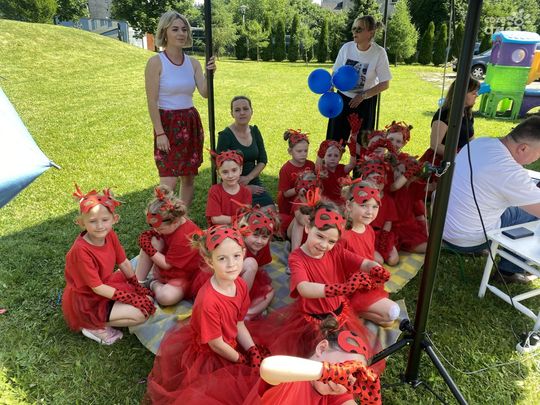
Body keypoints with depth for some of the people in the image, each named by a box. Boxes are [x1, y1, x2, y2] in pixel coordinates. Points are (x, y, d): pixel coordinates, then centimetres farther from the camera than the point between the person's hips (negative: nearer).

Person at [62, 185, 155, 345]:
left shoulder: (110, 236, -10)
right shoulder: (81, 251, -31)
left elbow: (124, 263, 4)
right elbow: (97, 288, -25)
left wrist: (137, 287, 9)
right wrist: (131, 298, -21)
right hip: (87, 302, -8)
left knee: (147, 299, 13)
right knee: (139, 315, -19)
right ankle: (94, 326, -1)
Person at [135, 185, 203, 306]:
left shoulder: (184, 238, -32)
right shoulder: (171, 224, -9)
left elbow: (166, 264, -21)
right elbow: (155, 232, 13)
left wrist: (148, 248, -17)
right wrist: (149, 233, -9)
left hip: (183, 277, -8)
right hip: (164, 271, 8)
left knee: (166, 297, -36)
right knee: (153, 240, -17)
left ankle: (154, 284, 2)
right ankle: (138, 283, -7)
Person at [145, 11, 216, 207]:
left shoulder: (193, 62, 6)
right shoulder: (156, 62, -8)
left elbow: (205, 93, -2)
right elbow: (152, 102, -11)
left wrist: (209, 74, -19)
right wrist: (160, 133, -15)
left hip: (191, 123, 6)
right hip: (168, 124, -5)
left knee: (189, 176, 10)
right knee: (169, 181, -9)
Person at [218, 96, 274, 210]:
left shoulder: (255, 131, 8)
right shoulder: (225, 136, -9)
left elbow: (263, 160, 6)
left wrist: (248, 178, -11)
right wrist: (244, 187, -11)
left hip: (254, 182, 5)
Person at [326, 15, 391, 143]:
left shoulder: (379, 53, -16)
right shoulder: (346, 48, -9)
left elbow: (385, 84, -11)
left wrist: (363, 96, -16)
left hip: (366, 102, -2)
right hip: (343, 98, 2)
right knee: (335, 139, 4)